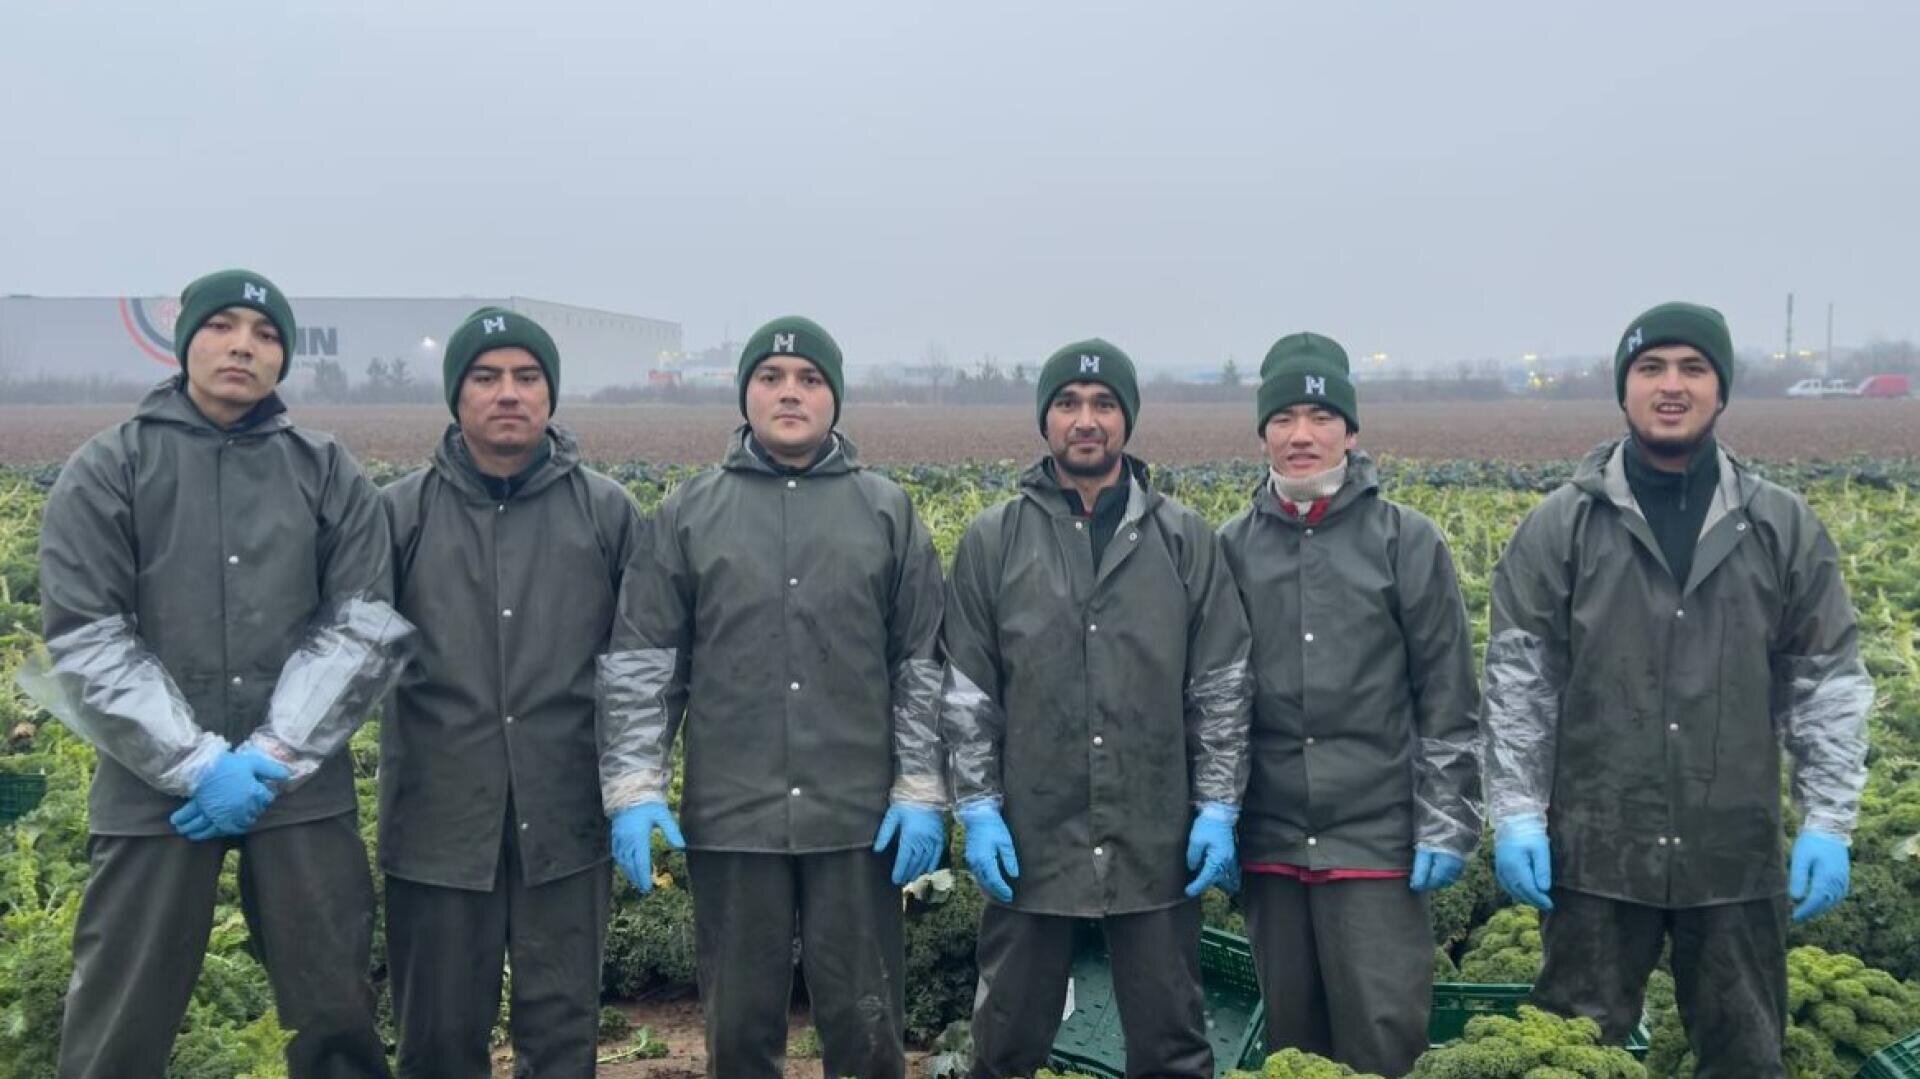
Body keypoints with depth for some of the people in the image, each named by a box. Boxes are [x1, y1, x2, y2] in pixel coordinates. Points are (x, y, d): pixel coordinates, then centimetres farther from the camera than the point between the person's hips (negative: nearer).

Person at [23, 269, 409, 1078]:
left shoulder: (330, 475, 7)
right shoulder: (106, 470, 2)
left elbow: (363, 628, 0)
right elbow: (85, 639, -5)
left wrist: (272, 755, -11)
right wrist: (196, 763, -14)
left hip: (302, 788, 1)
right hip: (153, 788, -1)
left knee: (335, 1013, 10)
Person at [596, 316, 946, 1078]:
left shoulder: (887, 512, 6)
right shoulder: (689, 514, 5)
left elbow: (925, 667, 5)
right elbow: (639, 664, 3)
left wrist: (923, 791, -2)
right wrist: (634, 787, -6)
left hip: (859, 816, 0)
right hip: (731, 817, 0)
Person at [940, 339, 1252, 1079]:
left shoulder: (1186, 540, 3)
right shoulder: (992, 541, 2)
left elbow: (1222, 686, 3)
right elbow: (966, 691, 2)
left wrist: (1219, 807, -3)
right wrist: (978, 808, -5)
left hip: (1156, 840, 0)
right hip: (1030, 836, 0)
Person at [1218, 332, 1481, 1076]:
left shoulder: (1407, 542, -2)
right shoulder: (1233, 549, 5)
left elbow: (1449, 703, -2)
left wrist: (1446, 826, -7)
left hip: (1375, 840, -3)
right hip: (1270, 842, 3)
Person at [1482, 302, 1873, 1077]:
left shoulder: (1784, 528, 4)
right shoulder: (1561, 528, 0)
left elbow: (1828, 686, 6)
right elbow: (1517, 682, -1)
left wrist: (1829, 821, -2)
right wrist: (1516, 814, -8)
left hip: (1735, 857, 2)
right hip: (1598, 854, -1)